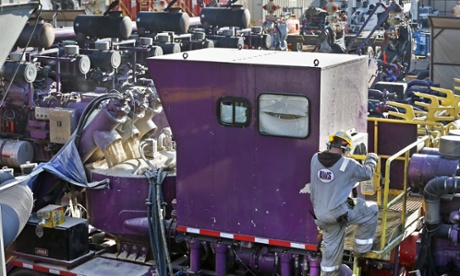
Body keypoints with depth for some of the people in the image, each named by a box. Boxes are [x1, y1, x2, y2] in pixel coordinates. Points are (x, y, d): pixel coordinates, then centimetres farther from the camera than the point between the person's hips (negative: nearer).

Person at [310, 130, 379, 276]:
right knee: (372, 211, 15)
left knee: (331, 245, 22)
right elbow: (367, 173, 4)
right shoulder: (348, 164, -15)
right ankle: (361, 249, 23)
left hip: (321, 214, 6)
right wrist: (371, 160, 23)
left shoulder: (315, 159, -2)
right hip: (340, 211, -6)